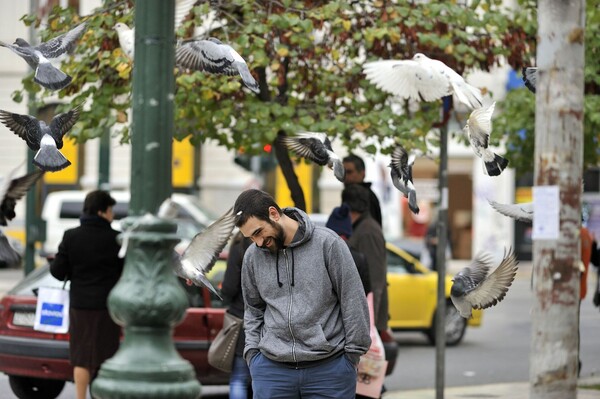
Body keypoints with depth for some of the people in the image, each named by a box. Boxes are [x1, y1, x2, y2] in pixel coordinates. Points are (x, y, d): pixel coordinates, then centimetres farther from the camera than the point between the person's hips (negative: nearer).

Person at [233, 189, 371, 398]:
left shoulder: (327, 243, -7)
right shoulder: (253, 256, 5)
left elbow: (353, 302, -3)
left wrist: (353, 353, -2)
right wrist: (252, 351, 5)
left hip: (328, 367, -3)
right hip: (271, 369, 3)